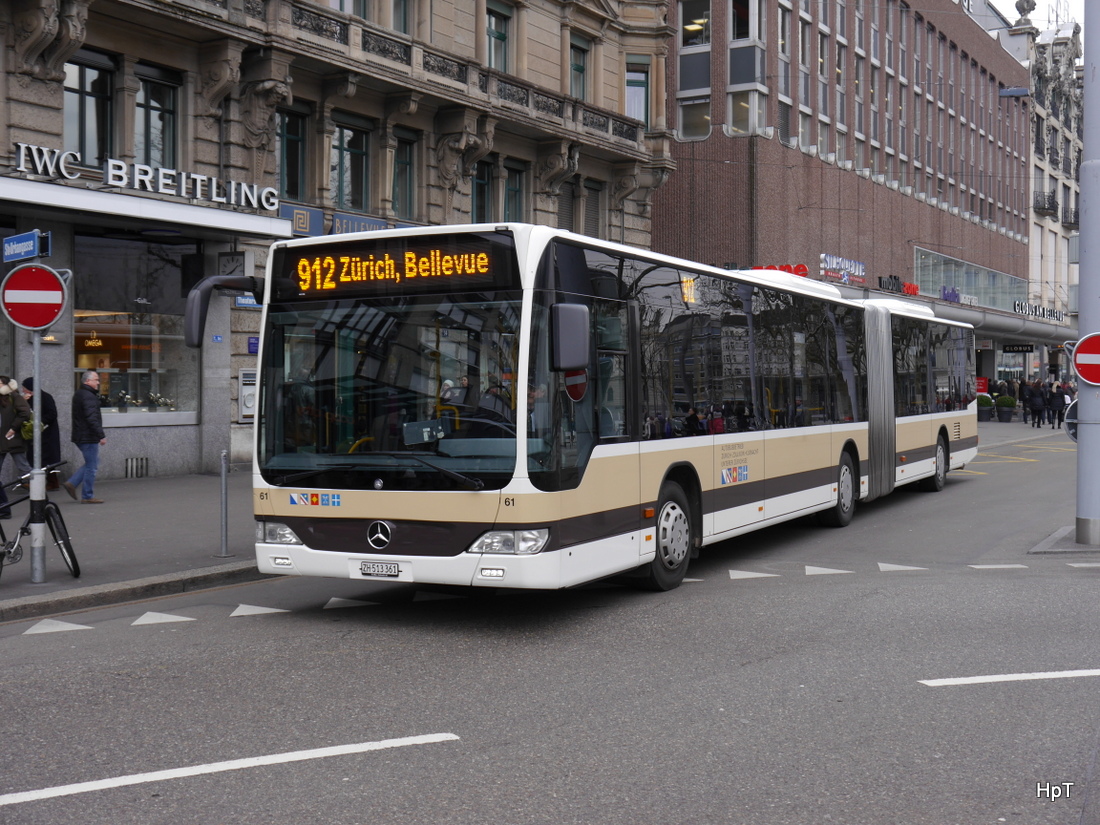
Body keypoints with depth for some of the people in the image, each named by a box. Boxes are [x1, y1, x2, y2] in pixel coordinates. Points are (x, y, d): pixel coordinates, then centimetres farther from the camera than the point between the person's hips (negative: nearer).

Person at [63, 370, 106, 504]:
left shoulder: (78, 394, 16)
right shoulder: (88, 396, -18)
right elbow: (92, 419, -25)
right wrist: (101, 436, -23)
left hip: (80, 436, 10)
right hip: (88, 437, -10)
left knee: (91, 464, 18)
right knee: (91, 466, -2)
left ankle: (71, 483, 11)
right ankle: (87, 496, 3)